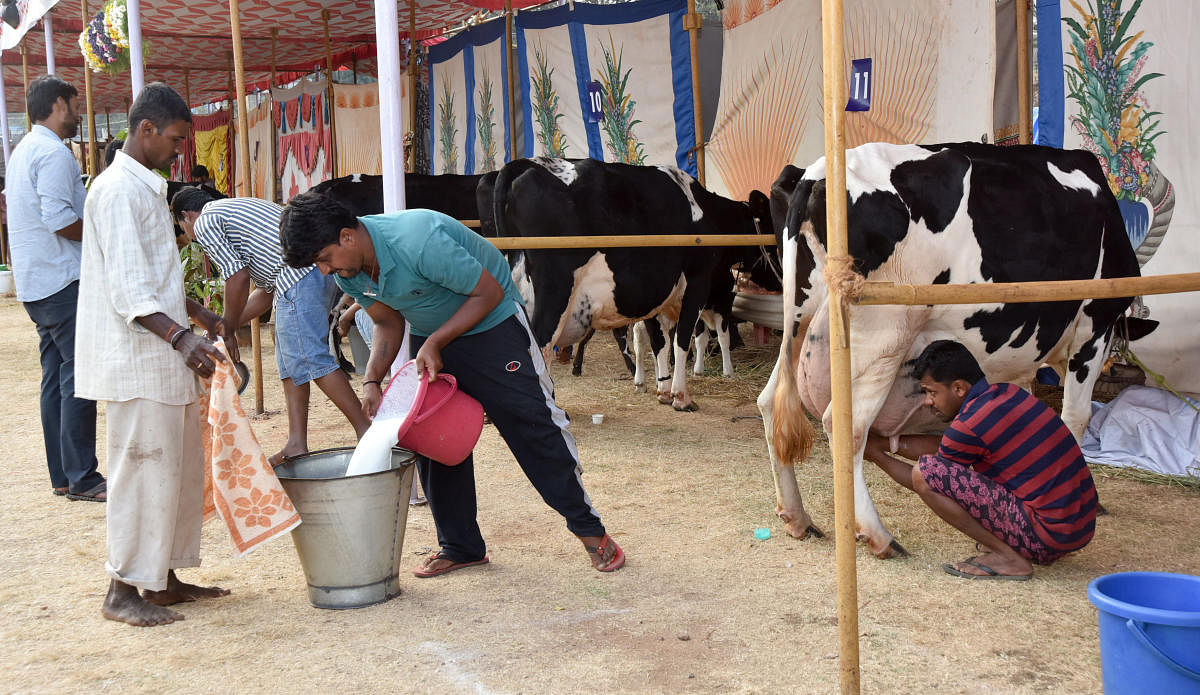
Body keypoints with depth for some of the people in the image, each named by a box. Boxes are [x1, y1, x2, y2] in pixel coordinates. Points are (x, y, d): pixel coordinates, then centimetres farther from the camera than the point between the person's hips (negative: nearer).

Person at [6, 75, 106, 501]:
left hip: (35, 283, 10)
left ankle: (62, 476, 16)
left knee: (56, 377, 11)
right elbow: (59, 219, -23)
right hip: (62, 280, -10)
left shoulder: (24, 150, 20)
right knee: (79, 378, -8)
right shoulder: (54, 153, -13)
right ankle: (82, 479, -6)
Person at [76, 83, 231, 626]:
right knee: (144, 471, -5)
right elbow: (129, 290, -23)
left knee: (181, 467, 13)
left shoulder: (148, 188, 18)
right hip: (136, 361, -10)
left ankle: (165, 577, 23)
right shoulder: (118, 191, -15)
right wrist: (180, 337, -32)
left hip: (163, 358, 10)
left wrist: (199, 315, 22)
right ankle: (123, 590, 5)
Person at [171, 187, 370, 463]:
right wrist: (223, 326, 32)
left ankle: (366, 430, -9)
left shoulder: (204, 223, 7)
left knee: (310, 358, -9)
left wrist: (226, 330, 5)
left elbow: (238, 276, -6)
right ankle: (297, 443, 12)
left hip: (300, 273, -10)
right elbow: (264, 291, 30)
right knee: (290, 358, 14)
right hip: (325, 265, 10)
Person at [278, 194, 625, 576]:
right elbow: (389, 323, 6)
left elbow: (489, 292, -26)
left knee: (534, 426, -5)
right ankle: (460, 545, 17)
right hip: (428, 337, 7)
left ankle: (589, 529, 7)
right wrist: (372, 381, -8)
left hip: (492, 326, -7)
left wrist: (435, 343, -27)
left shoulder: (418, 240, -35)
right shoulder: (348, 272, -10)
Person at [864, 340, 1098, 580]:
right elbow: (945, 447, 21)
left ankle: (1009, 559, -5)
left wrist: (875, 454, 16)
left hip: (1046, 537, -9)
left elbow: (922, 479, 3)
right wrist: (886, 443, 22)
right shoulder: (1009, 393, 9)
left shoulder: (970, 425, -15)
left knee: (925, 472, -12)